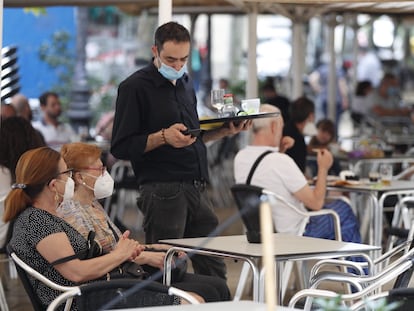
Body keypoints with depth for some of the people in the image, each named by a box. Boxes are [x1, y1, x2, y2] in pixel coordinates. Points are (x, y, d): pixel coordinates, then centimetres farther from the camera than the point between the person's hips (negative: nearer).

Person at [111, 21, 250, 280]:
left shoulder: (185, 83, 18)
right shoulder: (135, 87, -6)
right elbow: (121, 147, -10)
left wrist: (225, 131, 12)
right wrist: (163, 137, -22)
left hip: (197, 189, 7)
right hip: (162, 192, -7)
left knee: (215, 271, 7)